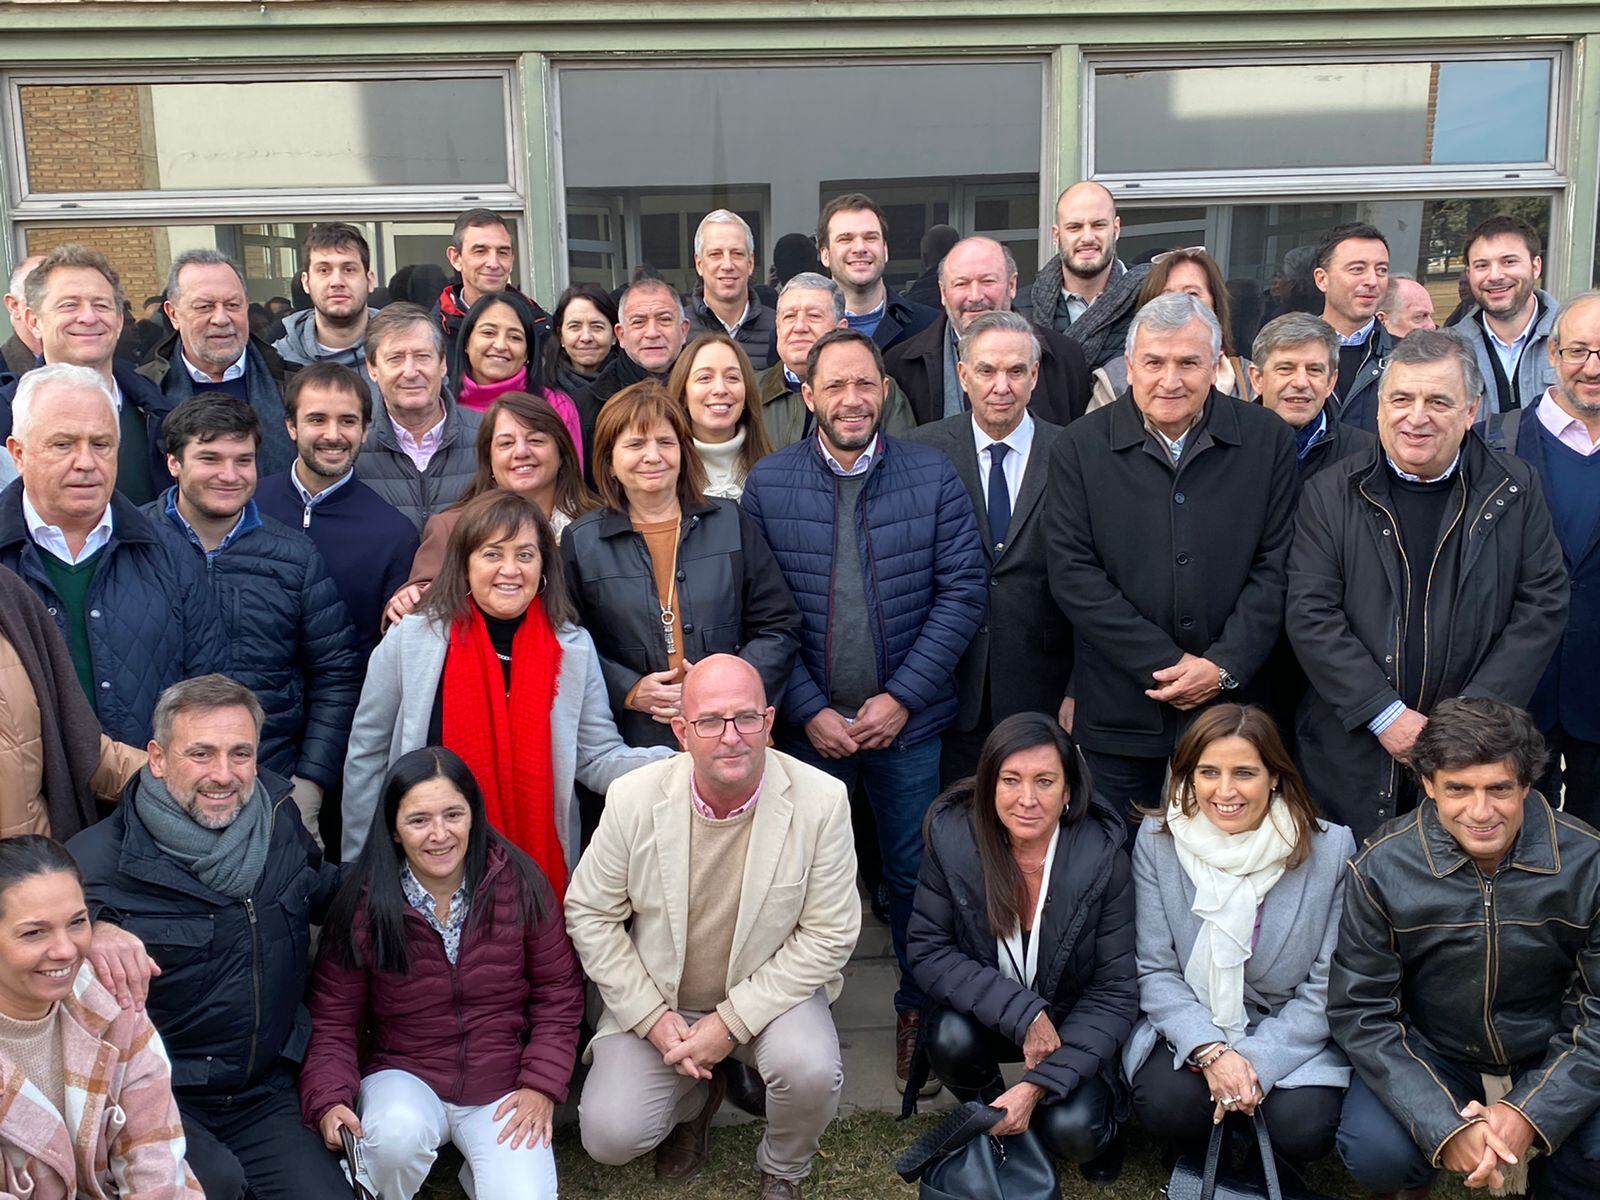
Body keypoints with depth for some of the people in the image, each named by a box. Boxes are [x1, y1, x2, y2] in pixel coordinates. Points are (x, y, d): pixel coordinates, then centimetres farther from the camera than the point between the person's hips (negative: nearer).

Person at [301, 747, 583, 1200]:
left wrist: (542, 1084, -9)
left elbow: (558, 993, 0)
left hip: (503, 1087, 1)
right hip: (404, 1077, 0)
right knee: (399, 1131, -34)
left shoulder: (520, 884, -7)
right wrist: (329, 1102, -19)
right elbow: (333, 1023, -3)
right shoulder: (364, 903, -8)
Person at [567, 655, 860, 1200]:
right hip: (655, 1000, 2)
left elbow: (829, 935, -13)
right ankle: (694, 1096, 23)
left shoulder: (821, 801, -19)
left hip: (771, 992, -1)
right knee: (608, 1138, -12)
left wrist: (732, 1022, -18)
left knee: (809, 1069, -30)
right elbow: (588, 913, -4)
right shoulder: (634, 798, -15)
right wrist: (652, 1018, -11)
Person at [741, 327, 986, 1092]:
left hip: (909, 721, 0)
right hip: (808, 724, 0)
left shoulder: (933, 476, -2)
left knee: (915, 875, 11)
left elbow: (963, 592, -5)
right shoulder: (768, 484, -1)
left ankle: (919, 1010, 33)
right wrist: (810, 710, -10)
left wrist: (902, 697, -11)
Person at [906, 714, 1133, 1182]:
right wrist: (1021, 1011, -27)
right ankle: (988, 1122, 5)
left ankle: (1098, 1125, 13)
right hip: (985, 1015, 2)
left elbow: (1115, 993, -16)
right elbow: (926, 950, -14)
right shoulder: (952, 836, -19)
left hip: (1071, 1026, -2)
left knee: (1071, 1131, -26)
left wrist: (1037, 1085, -26)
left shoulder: (1102, 857, -21)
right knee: (951, 1037, -30)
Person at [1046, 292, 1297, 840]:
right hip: (1117, 711, 0)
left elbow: (1274, 568, 1)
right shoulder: (1081, 447, -2)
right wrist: (1168, 666, -12)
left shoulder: (1268, 441, 1)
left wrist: (1225, 667, -11)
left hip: (1231, 707, 1)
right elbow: (1073, 574, -8)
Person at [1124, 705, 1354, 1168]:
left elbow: (1326, 987, -8)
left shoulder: (1331, 848, -12)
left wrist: (1257, 1061, -19)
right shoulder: (1157, 839, -9)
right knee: (1166, 1104, -28)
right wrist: (1210, 1051, -22)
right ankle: (1203, 1160, 9)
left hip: (1293, 1035, 0)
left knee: (1302, 1126, -27)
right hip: (1190, 1024, 1)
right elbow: (1154, 970, -7)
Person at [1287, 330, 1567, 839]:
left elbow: (1544, 606, 0)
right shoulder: (1330, 495, -1)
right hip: (1353, 752, -1)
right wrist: (1386, 715, -14)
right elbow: (1311, 615, -7)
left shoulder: (1516, 491, 3)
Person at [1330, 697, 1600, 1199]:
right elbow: (1359, 1011, -13)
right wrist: (1443, 1125, -24)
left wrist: (1532, 1112, -23)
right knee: (1375, 1153, -27)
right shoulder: (1381, 869, -17)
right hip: (1431, 1058, -1)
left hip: (1552, 1064, 1)